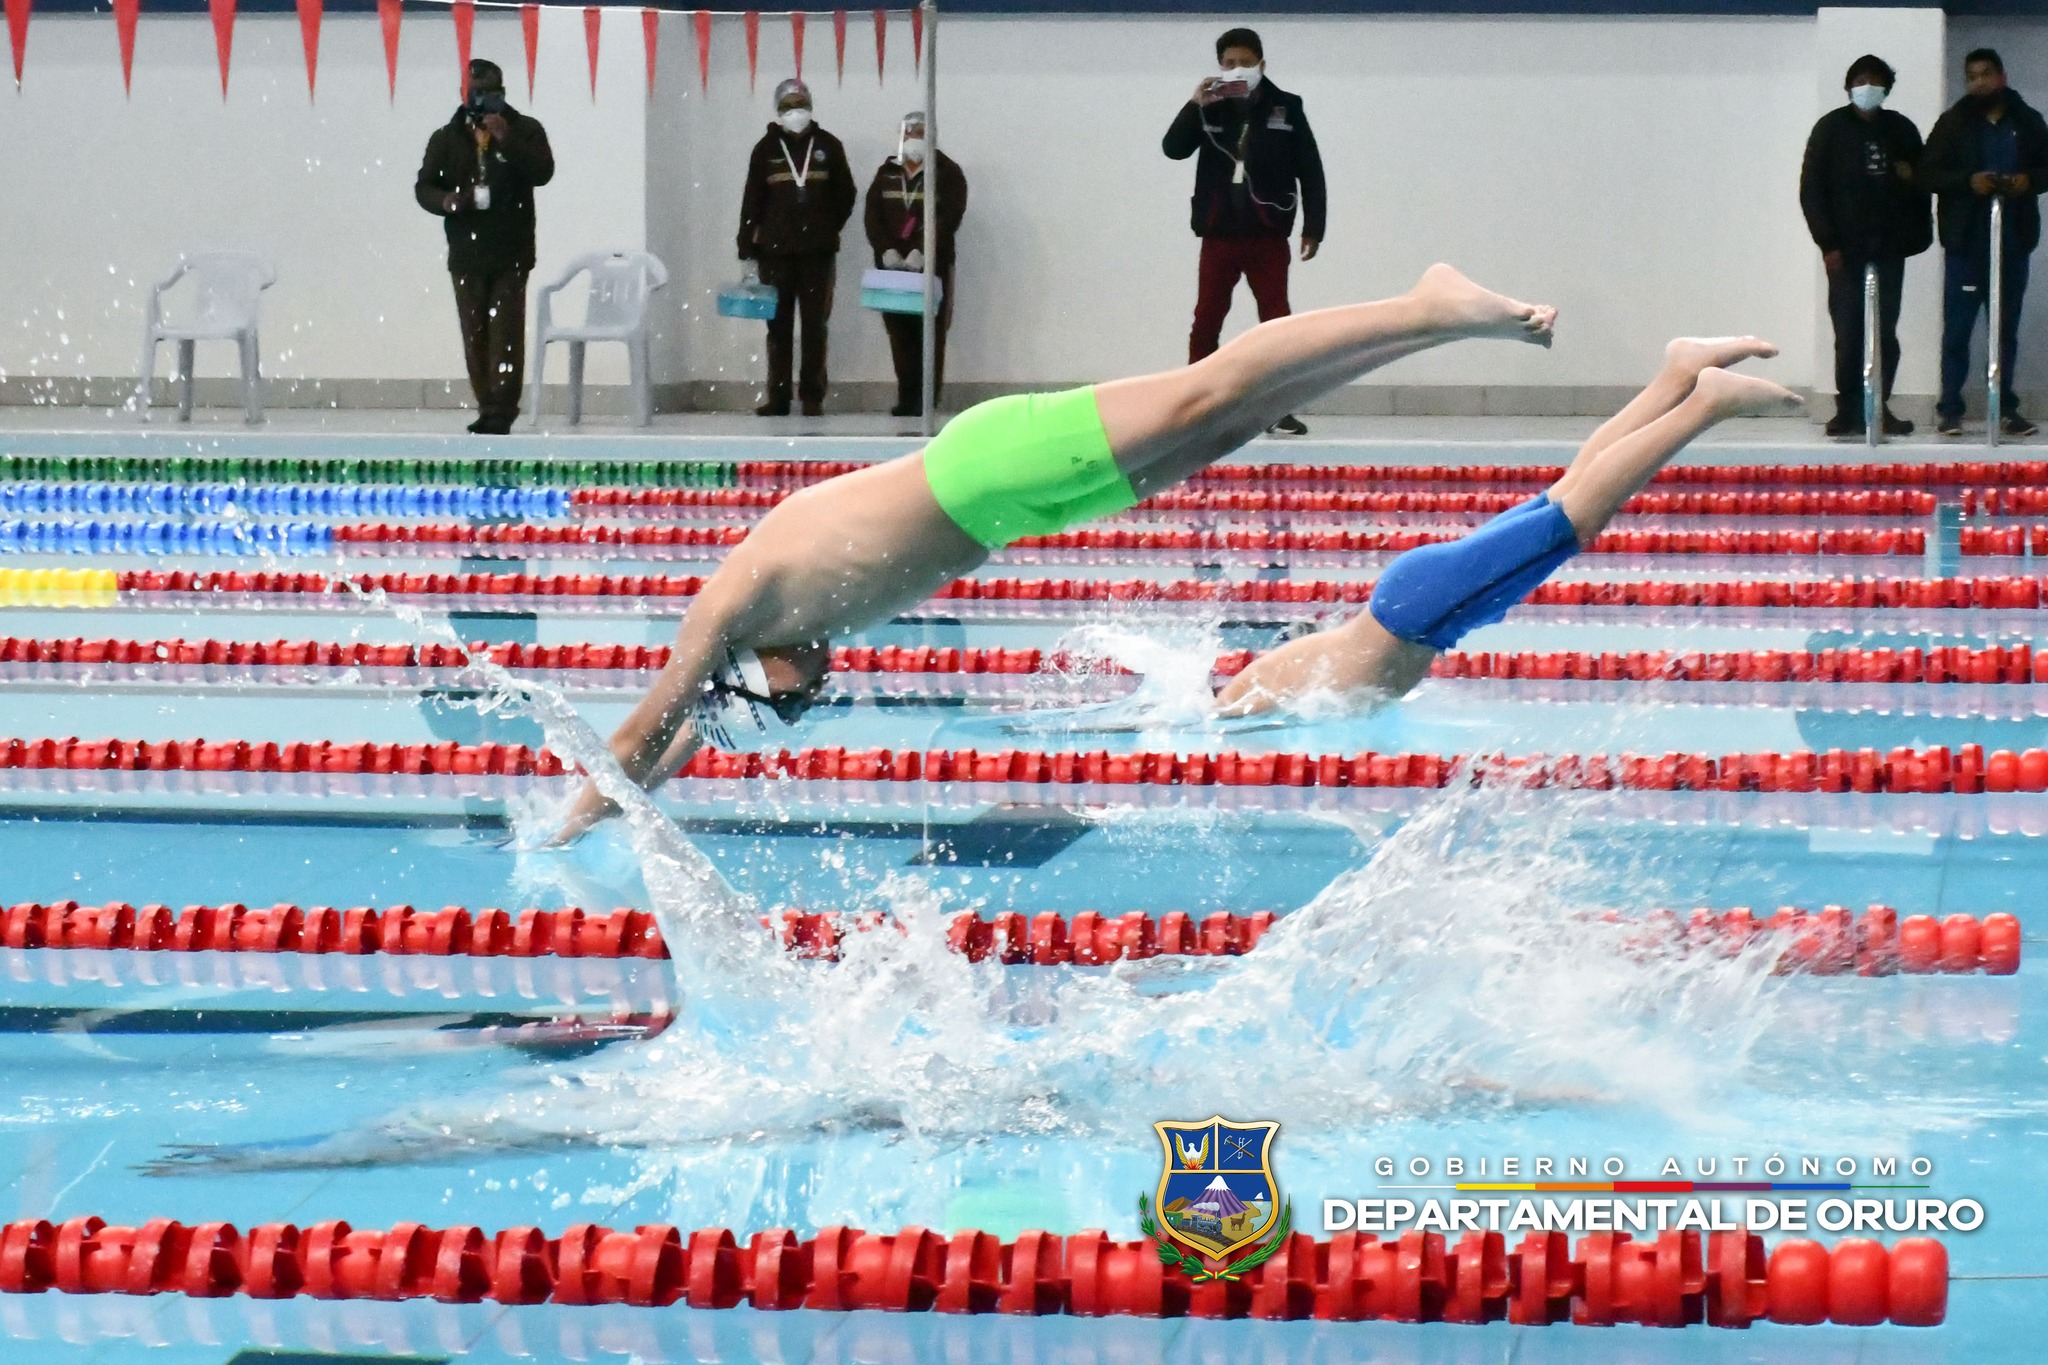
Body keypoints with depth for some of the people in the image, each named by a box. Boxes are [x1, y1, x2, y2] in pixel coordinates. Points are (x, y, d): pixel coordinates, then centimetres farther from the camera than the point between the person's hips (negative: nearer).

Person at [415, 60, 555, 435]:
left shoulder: (525, 130, 4)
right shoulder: (446, 138, 9)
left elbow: (542, 172, -10)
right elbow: (423, 186, 8)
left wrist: (507, 140, -22)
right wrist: (445, 200, -15)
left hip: (511, 251, -3)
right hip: (466, 252, 3)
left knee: (506, 330, -10)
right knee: (474, 334, 4)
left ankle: (501, 410, -11)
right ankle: (488, 407, 11)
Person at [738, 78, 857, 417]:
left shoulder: (828, 146, 6)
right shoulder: (766, 148, 4)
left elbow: (845, 195, 12)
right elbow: (752, 201, 3)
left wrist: (827, 230, 4)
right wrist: (747, 247, -1)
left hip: (818, 252, 0)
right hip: (775, 252, 0)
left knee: (815, 325, 1)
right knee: (779, 326, 3)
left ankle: (812, 396, 5)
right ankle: (778, 398, 5)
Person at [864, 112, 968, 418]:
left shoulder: (948, 173, 0)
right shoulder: (887, 174, 13)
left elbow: (948, 218, -11)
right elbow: (872, 215, 5)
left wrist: (921, 251, -22)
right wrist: (886, 249, -12)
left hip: (932, 266, -4)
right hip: (892, 266, 4)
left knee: (929, 333, -6)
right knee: (899, 333, 3)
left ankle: (926, 401, -5)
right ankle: (907, 398, 8)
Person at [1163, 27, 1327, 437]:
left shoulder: (1286, 109, -1)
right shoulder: (1211, 110, 3)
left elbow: (1310, 172, 1)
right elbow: (1174, 149, -8)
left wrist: (1313, 228, -3)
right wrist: (1195, 107, -19)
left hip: (1267, 235, -1)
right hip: (1218, 234, 1)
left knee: (1275, 319, 0)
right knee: (1206, 320, 4)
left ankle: (1280, 409, 4)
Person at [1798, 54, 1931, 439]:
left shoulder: (1901, 130, 10)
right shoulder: (1831, 129, 2)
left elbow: (1921, 185, 14)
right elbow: (1811, 189, 0)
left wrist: (1917, 234, -2)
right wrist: (1827, 243, -7)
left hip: (1888, 248, 2)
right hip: (1846, 250, -2)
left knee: (1885, 333, 1)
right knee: (1848, 333, -4)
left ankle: (1878, 408, 7)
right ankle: (1848, 410, 1)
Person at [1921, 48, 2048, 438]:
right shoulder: (1954, 123, 1)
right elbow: (1928, 173, -3)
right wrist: (1968, 182, -18)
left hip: (2013, 242, 2)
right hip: (1966, 242, -2)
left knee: (2007, 329, 9)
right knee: (1957, 329, -3)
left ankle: (2006, 408, 15)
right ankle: (1950, 409, 0)